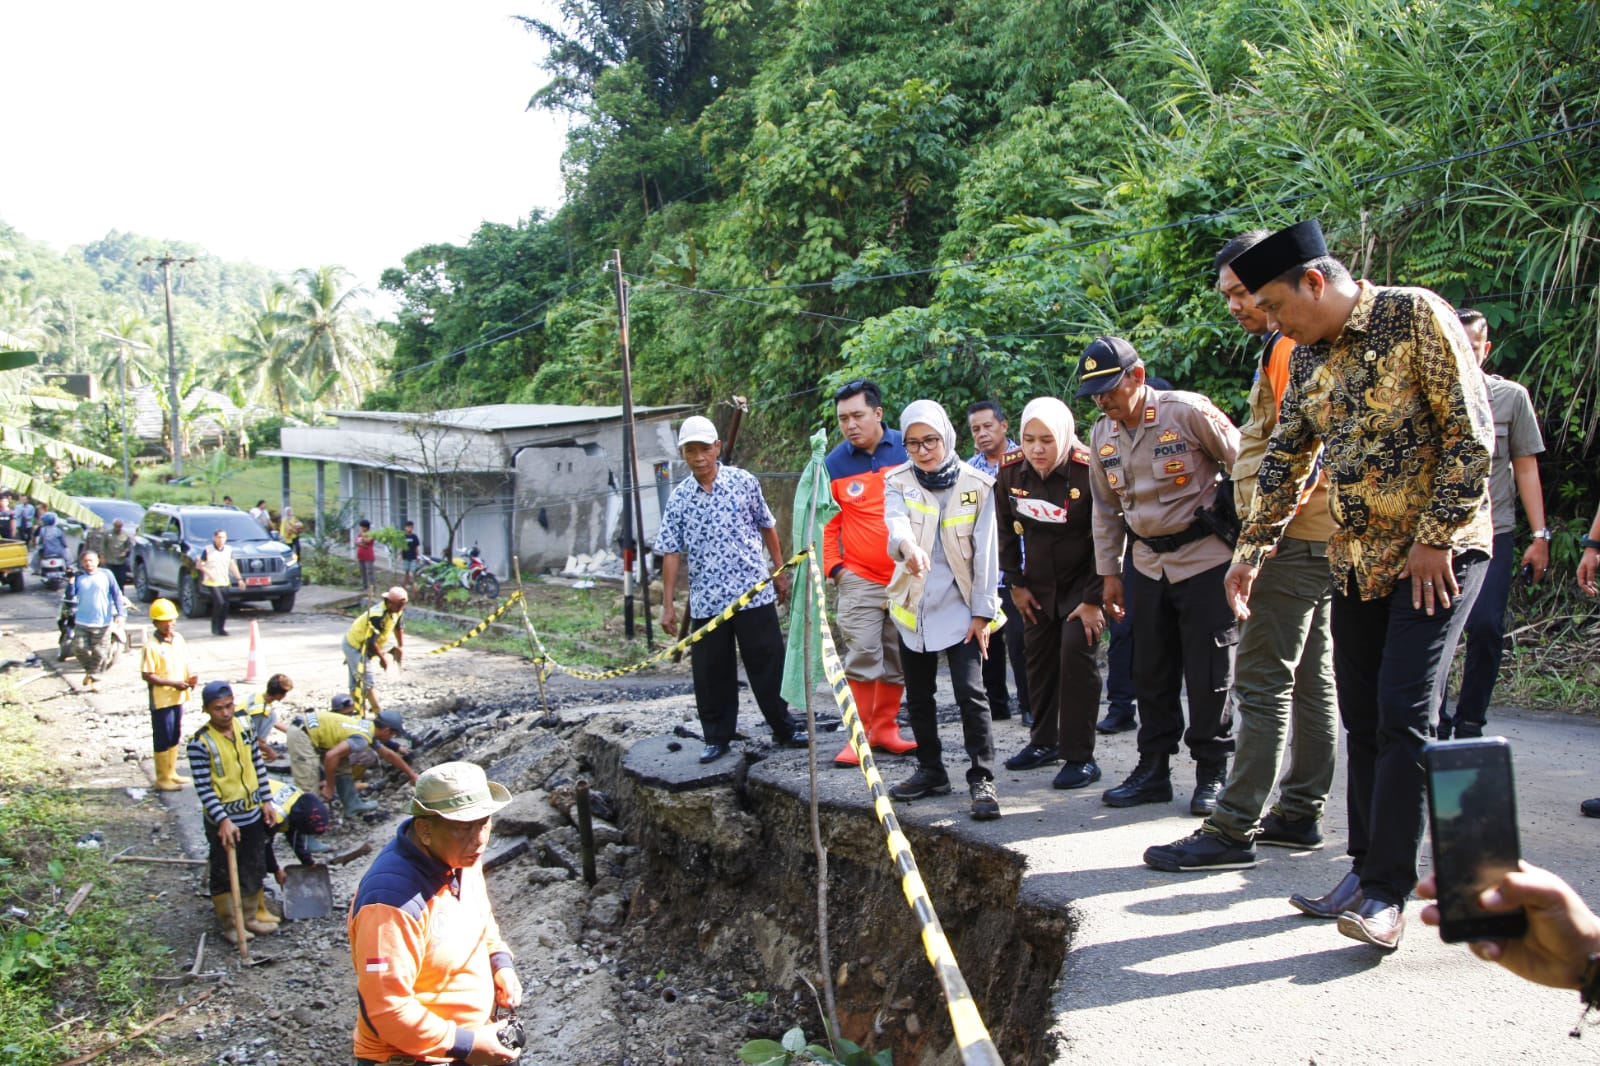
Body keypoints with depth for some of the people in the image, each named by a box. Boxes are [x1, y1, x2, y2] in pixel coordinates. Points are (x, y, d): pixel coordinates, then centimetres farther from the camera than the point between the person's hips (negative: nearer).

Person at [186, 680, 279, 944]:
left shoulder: (244, 729, -1)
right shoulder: (200, 743, -19)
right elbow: (203, 788, -20)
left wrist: (266, 802, 8)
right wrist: (223, 821, -25)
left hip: (253, 815, 6)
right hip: (223, 820, -6)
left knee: (254, 869, 18)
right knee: (224, 874, 7)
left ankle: (252, 915, 34)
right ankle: (231, 925, 21)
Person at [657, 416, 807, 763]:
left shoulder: (744, 482, 0)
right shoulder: (679, 499, 2)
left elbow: (767, 527, 11)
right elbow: (671, 552, 3)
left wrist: (780, 571, 13)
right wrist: (668, 604, 2)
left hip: (754, 592, -1)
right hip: (705, 601, 1)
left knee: (768, 663, 3)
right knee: (711, 673, 6)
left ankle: (784, 728, 18)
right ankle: (717, 738, 19)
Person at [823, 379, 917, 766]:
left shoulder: (908, 450, -1)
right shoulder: (834, 464, 0)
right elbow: (827, 523, 6)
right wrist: (833, 567, -2)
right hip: (860, 578, -1)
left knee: (898, 659, 9)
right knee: (862, 655, -8)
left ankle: (885, 728, 23)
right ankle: (859, 735, 2)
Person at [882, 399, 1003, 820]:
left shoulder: (977, 485, -4)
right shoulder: (897, 483, 0)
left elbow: (985, 552, -3)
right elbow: (896, 522, -23)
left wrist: (982, 612, -7)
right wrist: (908, 546, -46)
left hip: (960, 606, -3)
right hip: (913, 606, 3)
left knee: (970, 692, -13)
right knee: (918, 696, 12)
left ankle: (982, 779, -6)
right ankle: (931, 771, 27)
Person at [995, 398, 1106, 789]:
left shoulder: (1088, 471, -23)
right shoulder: (1010, 471, -10)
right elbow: (1006, 531, 5)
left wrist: (1093, 599, -16)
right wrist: (1016, 584, 5)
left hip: (1083, 580, -5)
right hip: (1038, 583, 5)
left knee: (1076, 654, -15)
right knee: (1039, 659, 11)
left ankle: (1080, 757, -7)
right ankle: (1045, 741, 28)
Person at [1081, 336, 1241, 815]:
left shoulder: (1187, 411, -15)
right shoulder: (1102, 435, 3)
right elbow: (1106, 510, 12)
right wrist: (1109, 574, 11)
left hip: (1206, 556, -6)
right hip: (1149, 564, 6)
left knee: (1209, 674, -2)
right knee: (1151, 673, 10)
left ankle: (1212, 774, 11)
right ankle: (1153, 769, 20)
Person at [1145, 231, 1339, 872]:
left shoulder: (1290, 347, -12)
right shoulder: (1288, 347, 21)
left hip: (1294, 536, -11)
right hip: (1311, 537, 11)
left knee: (1262, 684, -10)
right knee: (1310, 679, 13)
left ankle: (1233, 831, -8)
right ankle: (1300, 813, 21)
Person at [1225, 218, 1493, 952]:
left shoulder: (1415, 316, -12)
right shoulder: (1307, 358, 9)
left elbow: (1473, 432, -14)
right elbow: (1285, 459, 14)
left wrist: (1436, 538, -15)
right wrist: (1251, 551, 8)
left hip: (1436, 554, -7)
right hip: (1355, 560, 7)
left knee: (1403, 714, -12)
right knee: (1362, 720, 9)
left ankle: (1388, 892, -6)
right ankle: (1367, 869, 20)